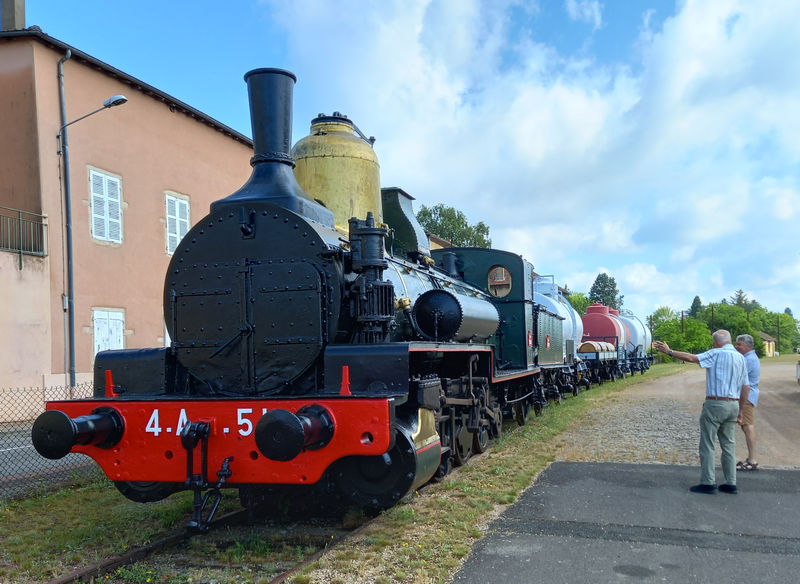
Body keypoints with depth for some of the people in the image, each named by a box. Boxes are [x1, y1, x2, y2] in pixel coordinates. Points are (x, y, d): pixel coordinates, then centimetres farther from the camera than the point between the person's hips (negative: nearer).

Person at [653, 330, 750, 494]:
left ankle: (708, 483, 2)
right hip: (733, 405, 7)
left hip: (715, 404, -7)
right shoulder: (740, 358, 11)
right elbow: (746, 387, 13)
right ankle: (731, 484, 16)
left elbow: (691, 358, -21)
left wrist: (669, 351, -11)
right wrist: (740, 410, 19)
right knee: (728, 445, 13)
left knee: (707, 445, 0)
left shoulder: (716, 354, -10)